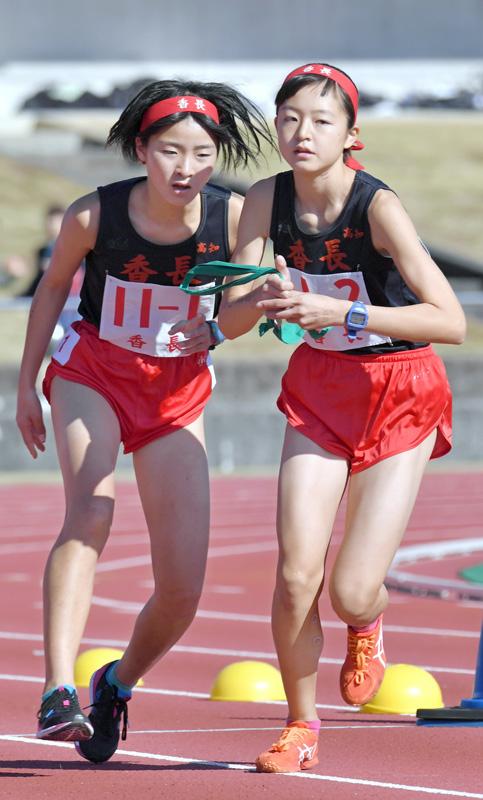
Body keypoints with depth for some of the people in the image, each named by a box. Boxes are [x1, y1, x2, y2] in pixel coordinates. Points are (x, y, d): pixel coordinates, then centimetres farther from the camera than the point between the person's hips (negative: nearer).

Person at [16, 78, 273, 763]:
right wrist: (26, 385, 7)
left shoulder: (233, 216, -17)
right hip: (91, 372, -2)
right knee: (90, 509, -31)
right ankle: (59, 694, -40)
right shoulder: (95, 214, -18)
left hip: (178, 391, 2)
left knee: (183, 590, -3)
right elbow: (54, 285, 0)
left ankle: (118, 683, 28)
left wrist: (215, 328, -28)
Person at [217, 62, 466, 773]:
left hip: (400, 397, -3)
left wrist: (340, 313, -35)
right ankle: (300, 726, 14)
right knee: (297, 574, -10)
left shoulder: (378, 206, -23)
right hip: (320, 388, 3)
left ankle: (368, 623, 30)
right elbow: (230, 321, -7)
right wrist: (265, 298, -29)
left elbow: (451, 322, -30)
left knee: (351, 593, -10)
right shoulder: (267, 201, -9)